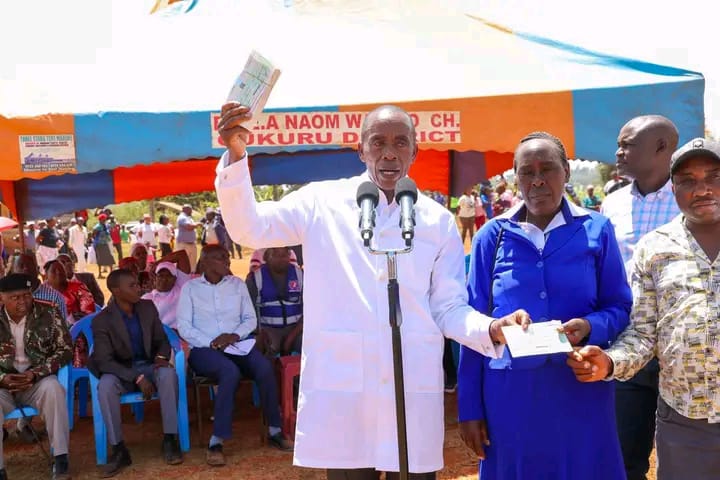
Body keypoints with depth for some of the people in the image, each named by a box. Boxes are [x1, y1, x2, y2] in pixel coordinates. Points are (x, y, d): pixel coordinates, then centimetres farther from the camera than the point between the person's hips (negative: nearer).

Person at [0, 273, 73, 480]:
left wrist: (34, 374, -18)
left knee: (52, 388, -34)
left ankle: (60, 457, -24)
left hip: (38, 381, 0)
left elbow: (65, 350, -5)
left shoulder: (49, 314, -6)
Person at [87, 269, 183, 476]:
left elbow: (162, 339, 7)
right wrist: (137, 378, -27)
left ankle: (169, 440, -23)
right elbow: (105, 361, -17)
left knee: (168, 374, -32)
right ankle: (119, 449, -23)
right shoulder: (102, 320, -13)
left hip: (149, 365, 2)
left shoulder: (148, 307, -2)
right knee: (105, 385, -35)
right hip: (121, 371, -2)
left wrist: (162, 356, -18)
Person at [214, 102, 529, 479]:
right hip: (340, 391, -1)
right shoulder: (322, 202, 3)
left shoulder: (438, 221, 7)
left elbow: (448, 308, 7)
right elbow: (249, 229, -3)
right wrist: (236, 154, -16)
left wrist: (491, 328, -14)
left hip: (414, 393, 2)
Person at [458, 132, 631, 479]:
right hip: (509, 392, 0)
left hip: (581, 390, 0)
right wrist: (469, 407, 1)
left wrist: (589, 327, -18)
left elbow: (620, 308, 5)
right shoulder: (492, 236, 2)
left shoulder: (596, 230, 1)